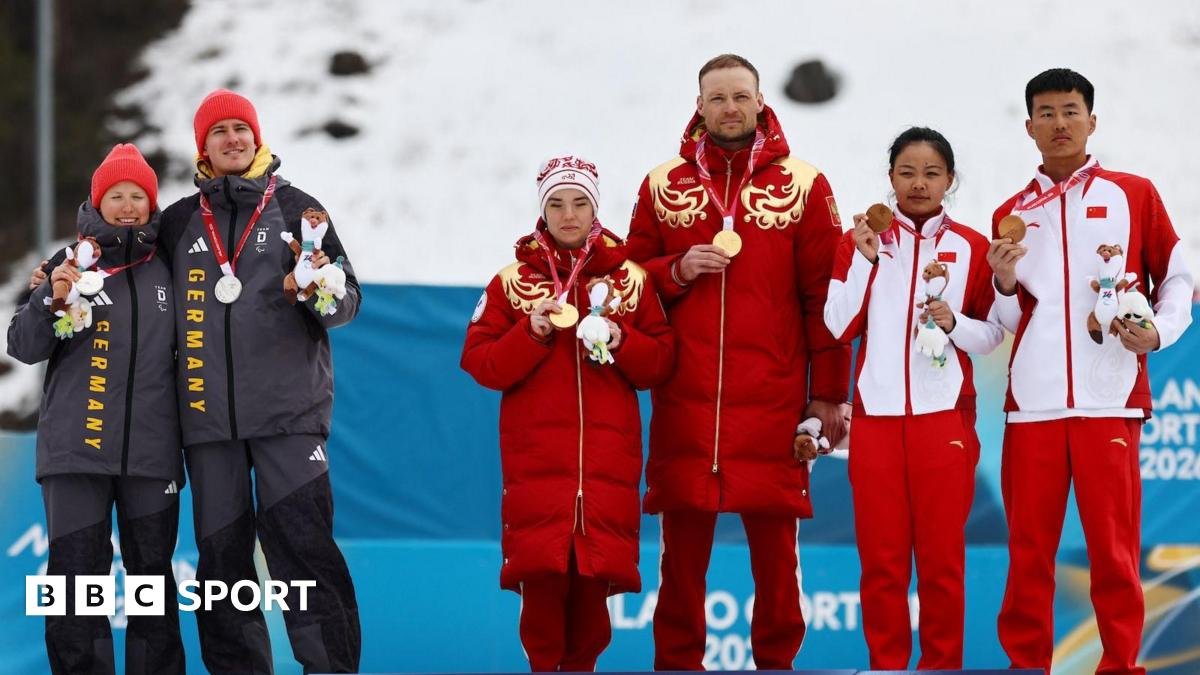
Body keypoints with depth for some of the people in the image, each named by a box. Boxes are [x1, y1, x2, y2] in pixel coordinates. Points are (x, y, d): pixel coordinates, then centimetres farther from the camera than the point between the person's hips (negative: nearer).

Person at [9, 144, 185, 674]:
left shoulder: (169, 273, 12)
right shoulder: (69, 266, 6)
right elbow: (24, 347, 0)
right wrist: (53, 300, -17)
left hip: (152, 451, 2)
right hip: (76, 450, -2)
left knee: (153, 576, 5)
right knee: (77, 575, -6)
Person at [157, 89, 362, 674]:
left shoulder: (296, 209, 8)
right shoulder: (180, 222, 14)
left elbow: (348, 299, 6)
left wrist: (323, 290, -17)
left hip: (289, 411, -3)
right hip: (208, 416, 3)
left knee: (303, 548, -10)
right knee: (222, 555, 4)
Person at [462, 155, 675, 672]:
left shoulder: (630, 279, 10)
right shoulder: (513, 280, 6)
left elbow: (660, 363, 8)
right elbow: (480, 364, 1)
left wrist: (622, 342, -10)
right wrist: (532, 332, -12)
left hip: (608, 453, 1)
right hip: (536, 453, -1)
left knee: (596, 573, -3)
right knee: (541, 570, -11)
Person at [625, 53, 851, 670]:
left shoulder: (803, 186, 4)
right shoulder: (663, 185, 10)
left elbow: (825, 295, 2)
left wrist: (827, 394, -1)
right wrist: (678, 271, -7)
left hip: (772, 403, -1)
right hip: (684, 400, 1)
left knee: (775, 542, 0)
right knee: (683, 543, 3)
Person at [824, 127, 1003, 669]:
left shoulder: (971, 247, 6)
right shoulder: (861, 240, 7)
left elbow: (993, 333, 7)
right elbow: (840, 325, -1)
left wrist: (954, 323, -11)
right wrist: (864, 258, -9)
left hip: (944, 416, -1)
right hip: (876, 415, 1)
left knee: (942, 553, 0)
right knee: (880, 553, 1)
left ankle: (942, 665, 8)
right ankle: (887, 666, 9)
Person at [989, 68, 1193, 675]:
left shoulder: (1133, 194, 9)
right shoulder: (1011, 214, 16)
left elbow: (1177, 278, 10)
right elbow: (1006, 321, 16)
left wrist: (1158, 330, -7)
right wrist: (1006, 284, -4)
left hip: (1109, 399, -2)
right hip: (1032, 403, 2)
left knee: (1114, 549, -4)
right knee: (1028, 551, 1)